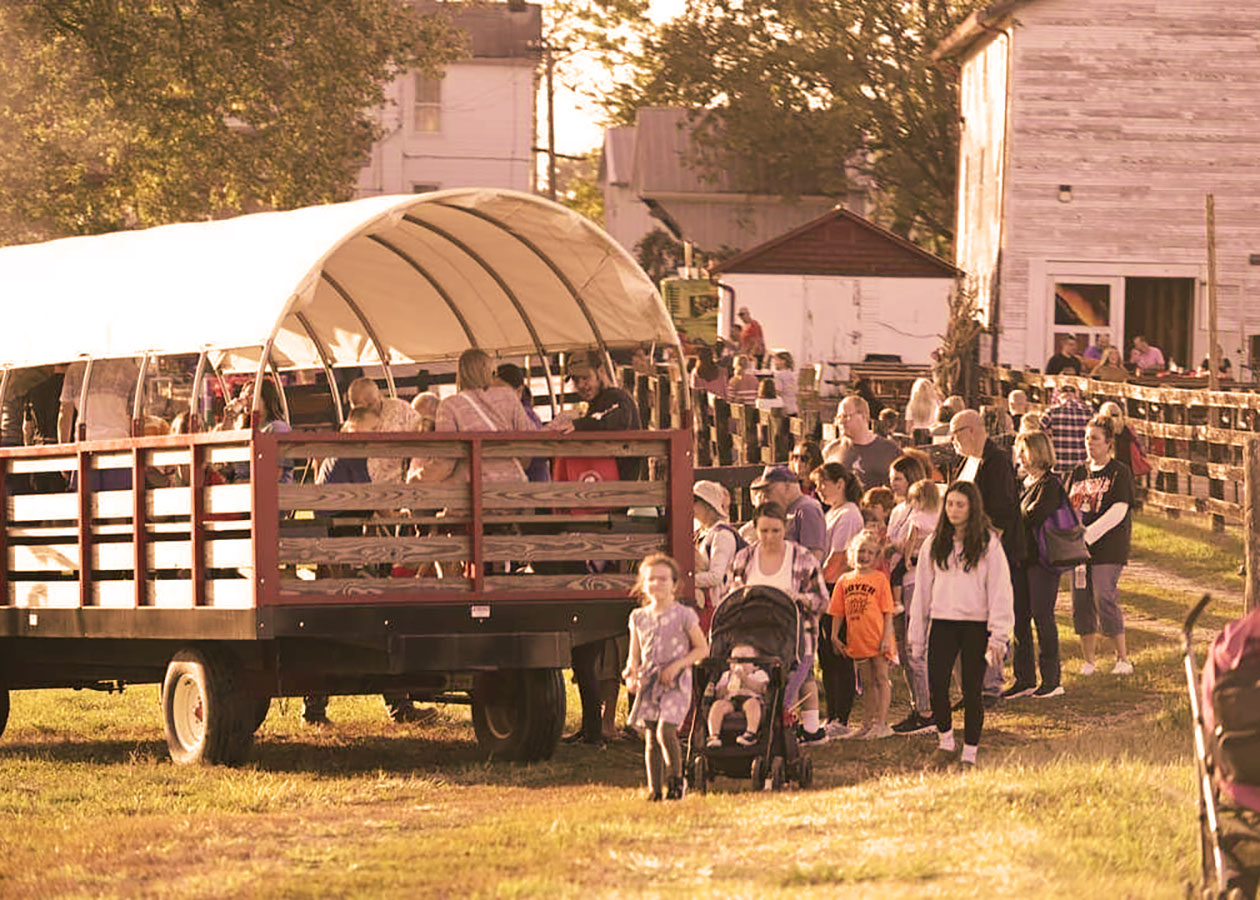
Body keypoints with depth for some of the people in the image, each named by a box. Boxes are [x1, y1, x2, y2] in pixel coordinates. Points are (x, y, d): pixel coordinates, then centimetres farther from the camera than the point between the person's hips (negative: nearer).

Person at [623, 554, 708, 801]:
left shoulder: (684, 615, -2)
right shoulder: (639, 618, 11)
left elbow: (702, 649, 2)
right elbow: (635, 655, 18)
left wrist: (677, 665, -11)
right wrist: (631, 673, -3)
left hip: (676, 682, -4)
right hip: (649, 683, 4)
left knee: (666, 731, -18)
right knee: (651, 738, 2)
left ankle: (677, 779, 1)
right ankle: (654, 788, 7)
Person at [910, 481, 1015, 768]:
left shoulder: (988, 544, -1)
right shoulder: (934, 545, 10)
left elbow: (1000, 591, -4)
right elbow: (923, 590, 13)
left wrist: (998, 636, -10)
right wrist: (917, 635, 10)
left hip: (976, 625, -3)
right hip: (942, 623, 3)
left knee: (972, 690, 0)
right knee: (936, 685, -8)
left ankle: (970, 753, 10)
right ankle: (945, 741, 14)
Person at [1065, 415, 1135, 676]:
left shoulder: (1119, 473, -3)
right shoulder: (1078, 473, 14)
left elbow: (1118, 512, -12)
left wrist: (1087, 535, -18)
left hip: (1108, 547, -6)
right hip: (1079, 547, 6)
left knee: (1104, 600, -13)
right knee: (1081, 602, 3)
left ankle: (1123, 658, -3)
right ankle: (1088, 661, 12)